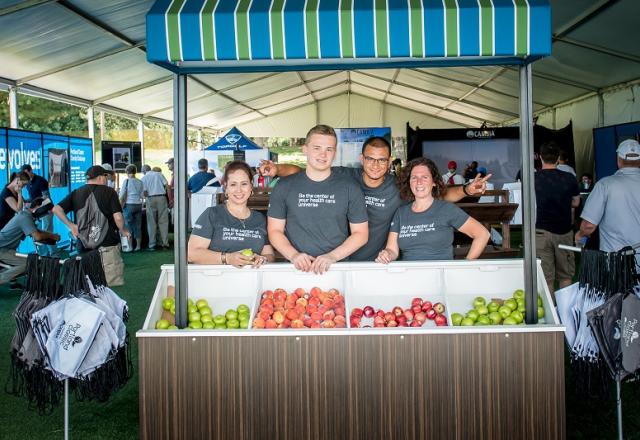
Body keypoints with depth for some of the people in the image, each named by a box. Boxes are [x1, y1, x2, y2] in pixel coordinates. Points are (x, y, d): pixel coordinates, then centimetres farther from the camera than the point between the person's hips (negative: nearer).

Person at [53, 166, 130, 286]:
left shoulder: (76, 193, 8)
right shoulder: (109, 192, -4)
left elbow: (56, 209, -2)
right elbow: (118, 217, -12)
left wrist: (71, 225, 3)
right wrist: (123, 231, 5)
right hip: (108, 244, -4)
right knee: (113, 285, 0)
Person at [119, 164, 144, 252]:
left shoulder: (126, 181, -6)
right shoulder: (140, 182, 4)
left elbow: (122, 196, -7)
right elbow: (142, 195, 8)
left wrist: (120, 206, 1)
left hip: (129, 205, -4)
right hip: (138, 205, 4)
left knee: (129, 226, 2)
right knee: (138, 226, 8)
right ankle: (138, 245, 11)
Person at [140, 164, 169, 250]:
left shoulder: (143, 178, 6)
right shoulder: (159, 174, 10)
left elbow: (145, 193, -3)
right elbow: (167, 186, 3)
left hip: (151, 199, -1)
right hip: (162, 197, 1)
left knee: (151, 223, 5)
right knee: (163, 222, 4)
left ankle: (152, 245, 5)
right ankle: (165, 243, 3)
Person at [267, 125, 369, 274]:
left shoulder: (349, 188, 6)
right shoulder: (284, 187, 7)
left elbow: (361, 233, 5)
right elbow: (275, 230, 8)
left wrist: (332, 256, -9)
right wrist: (294, 255, -9)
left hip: (338, 267, 0)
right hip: (297, 268, 0)